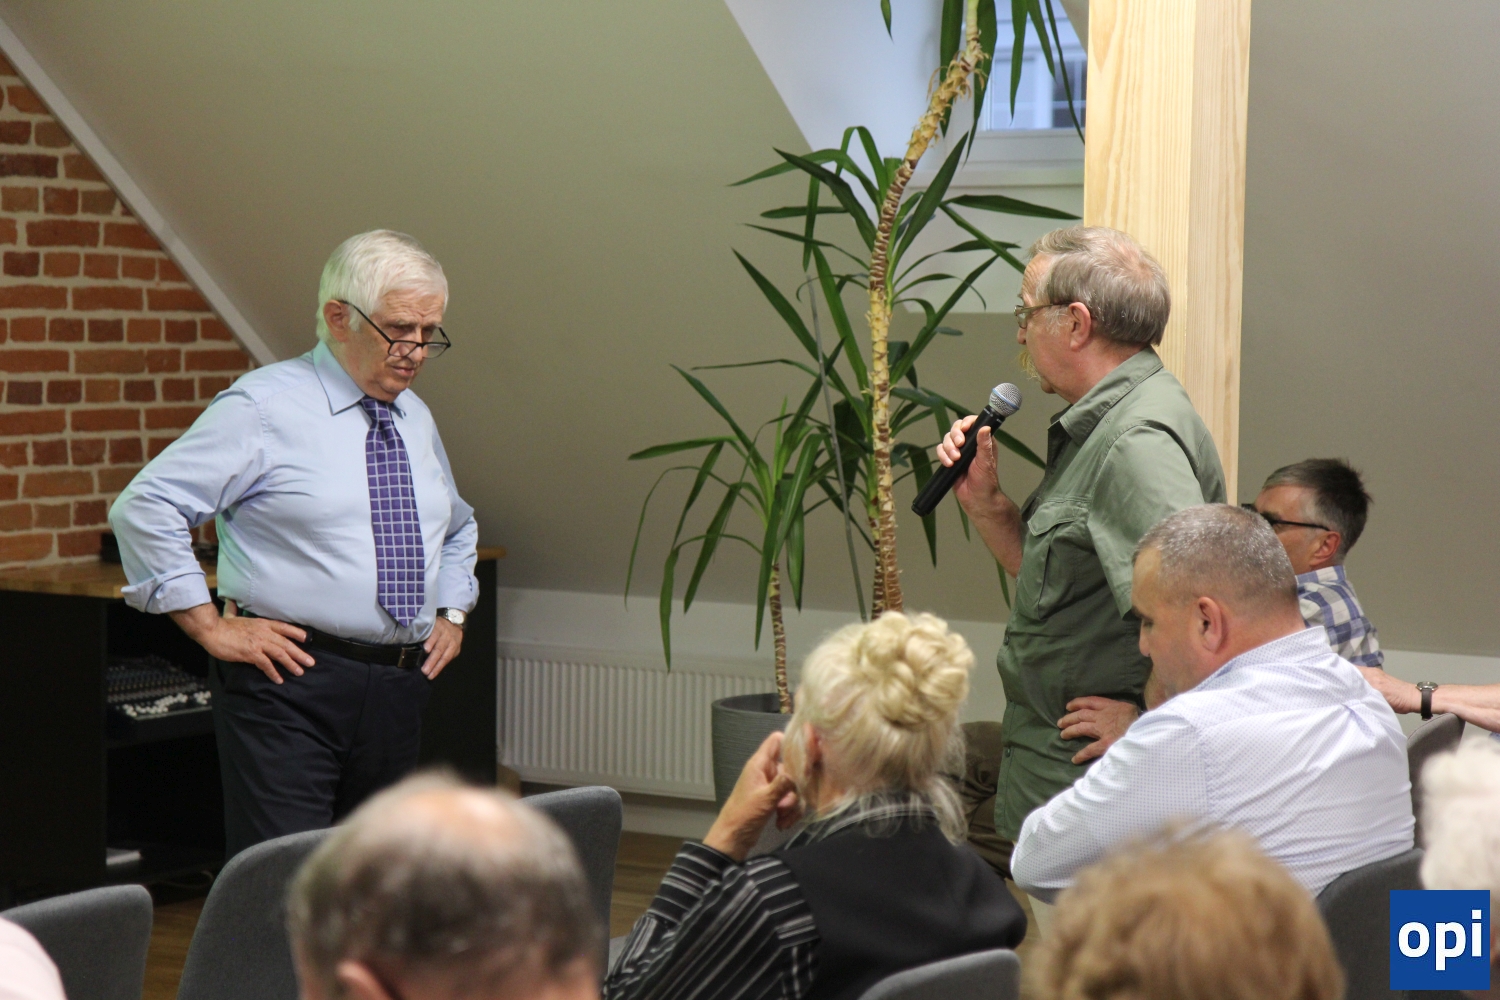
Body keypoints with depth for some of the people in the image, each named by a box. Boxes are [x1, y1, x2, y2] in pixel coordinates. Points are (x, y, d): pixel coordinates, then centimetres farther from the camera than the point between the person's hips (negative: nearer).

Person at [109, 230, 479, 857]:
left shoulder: (415, 418, 17)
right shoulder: (266, 406, -6)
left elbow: (457, 528, 35)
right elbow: (145, 508, -10)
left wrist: (452, 613, 19)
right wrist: (211, 627, -12)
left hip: (399, 687, 7)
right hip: (291, 681, -7)